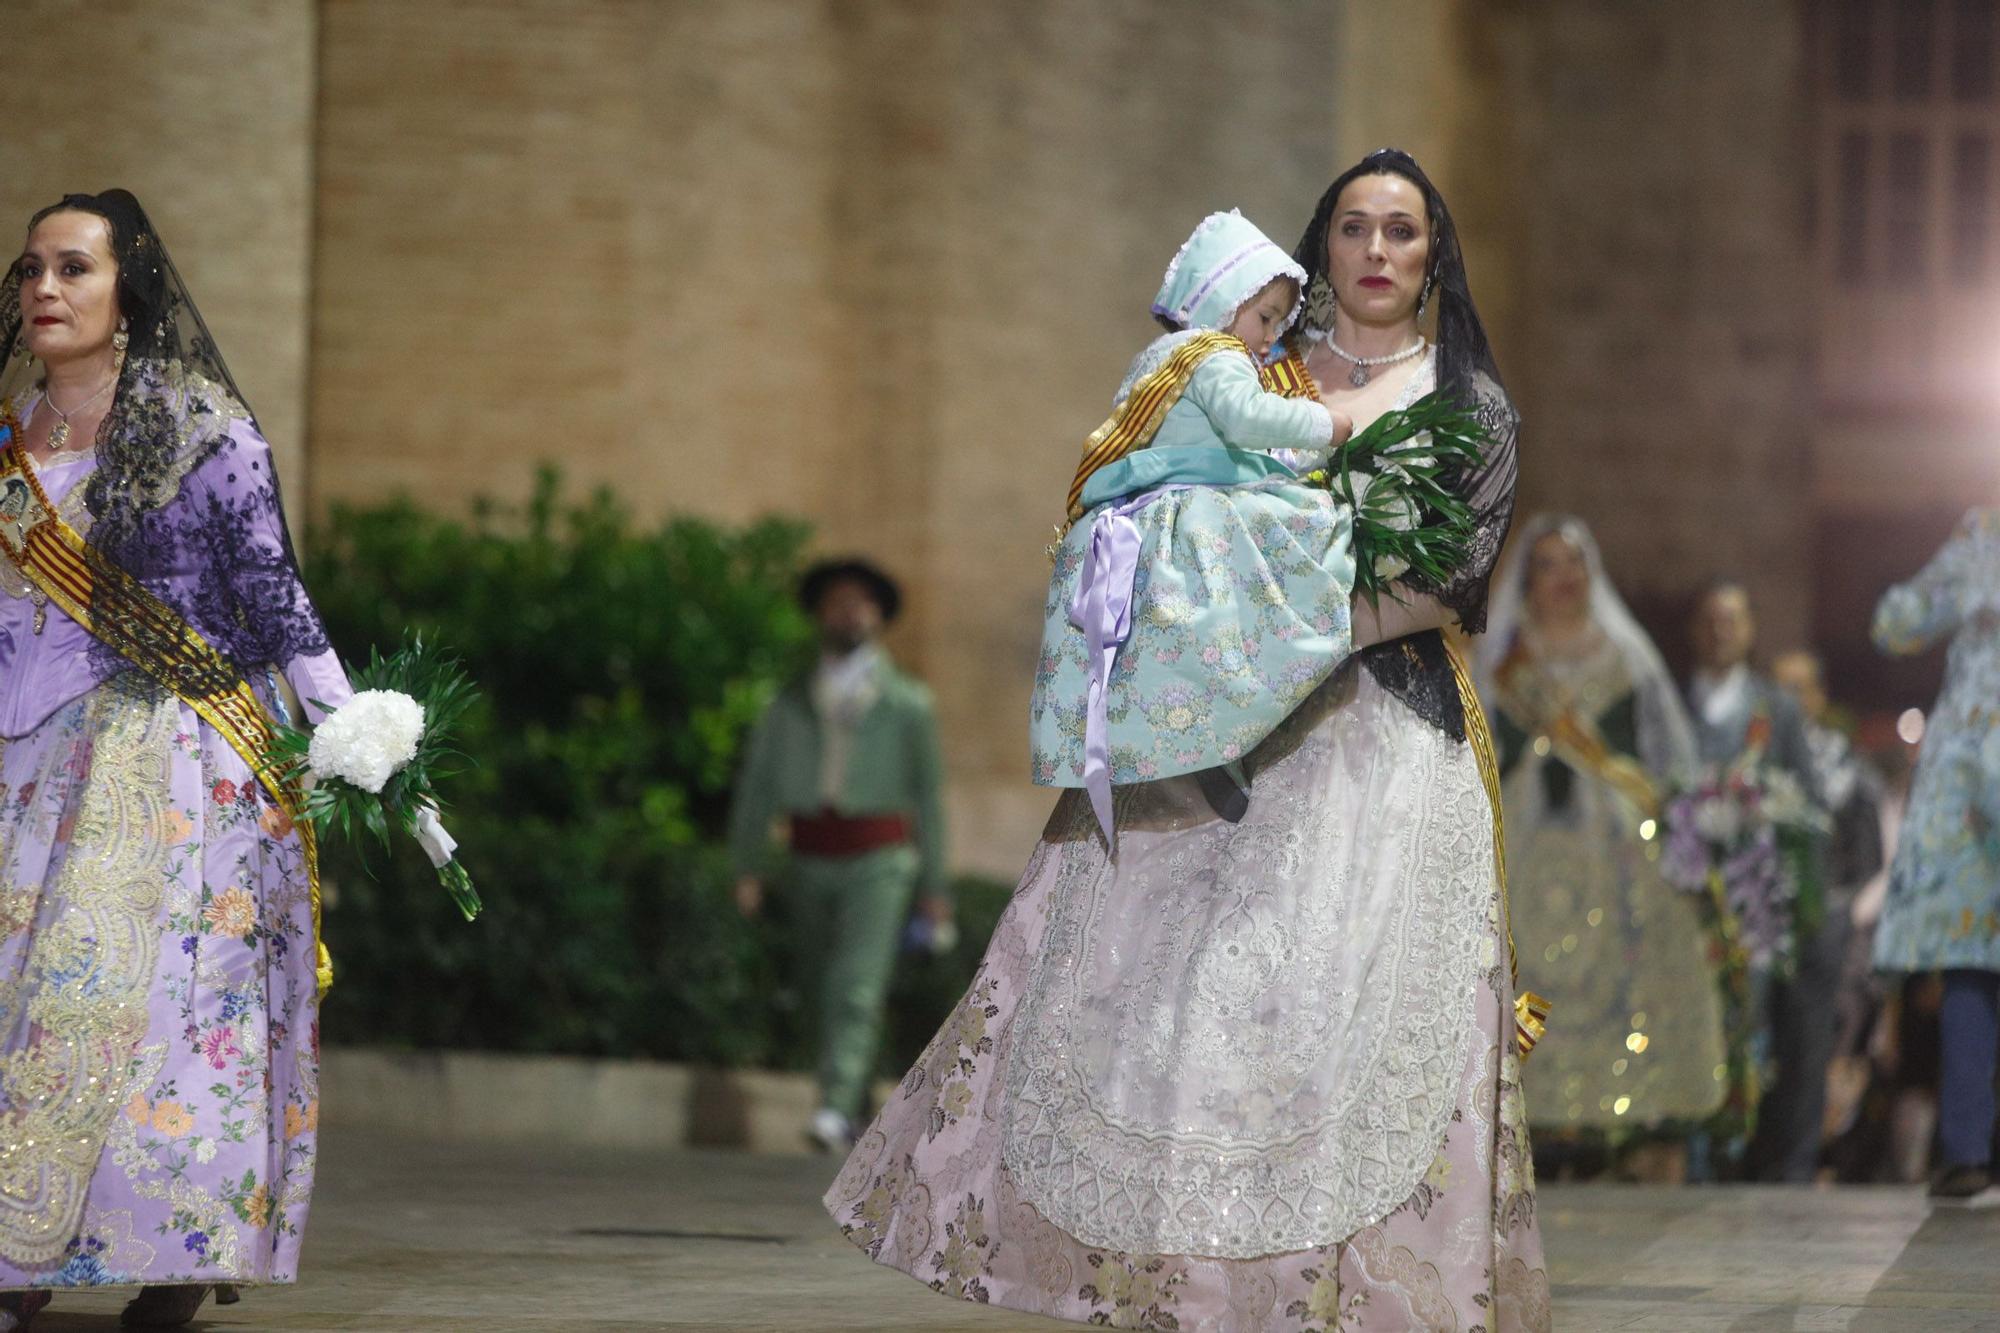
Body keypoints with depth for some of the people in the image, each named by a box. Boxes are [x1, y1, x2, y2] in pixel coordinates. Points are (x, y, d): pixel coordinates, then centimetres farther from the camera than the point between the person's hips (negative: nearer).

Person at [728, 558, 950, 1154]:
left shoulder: (907, 702, 7)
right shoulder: (792, 702, 12)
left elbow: (928, 792, 8)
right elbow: (758, 784, 7)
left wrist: (936, 886, 4)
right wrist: (748, 867, -4)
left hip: (878, 862, -4)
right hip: (812, 862, 4)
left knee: (858, 988, -18)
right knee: (825, 993, 10)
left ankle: (837, 1112, -28)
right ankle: (858, 1110, 24)